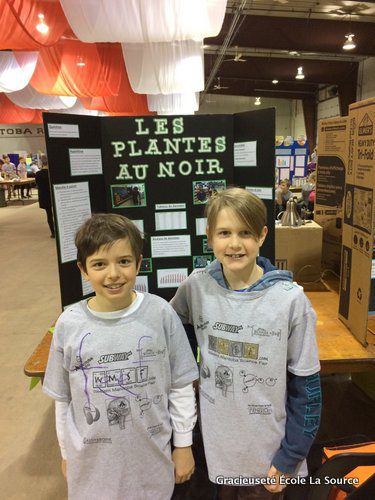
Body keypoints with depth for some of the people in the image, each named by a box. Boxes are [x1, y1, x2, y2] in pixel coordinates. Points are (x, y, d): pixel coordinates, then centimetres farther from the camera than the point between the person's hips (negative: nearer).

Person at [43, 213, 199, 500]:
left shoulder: (161, 313, -16)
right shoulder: (69, 324, -13)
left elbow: (181, 386, -6)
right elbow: (63, 399, 0)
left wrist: (184, 445, 0)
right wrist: (66, 452, 9)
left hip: (151, 456, 0)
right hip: (92, 460, 1)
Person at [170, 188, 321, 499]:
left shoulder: (290, 299, -17)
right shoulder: (196, 287, -11)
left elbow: (306, 386, -9)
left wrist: (290, 457, -6)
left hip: (268, 451, -2)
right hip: (215, 445, 2)